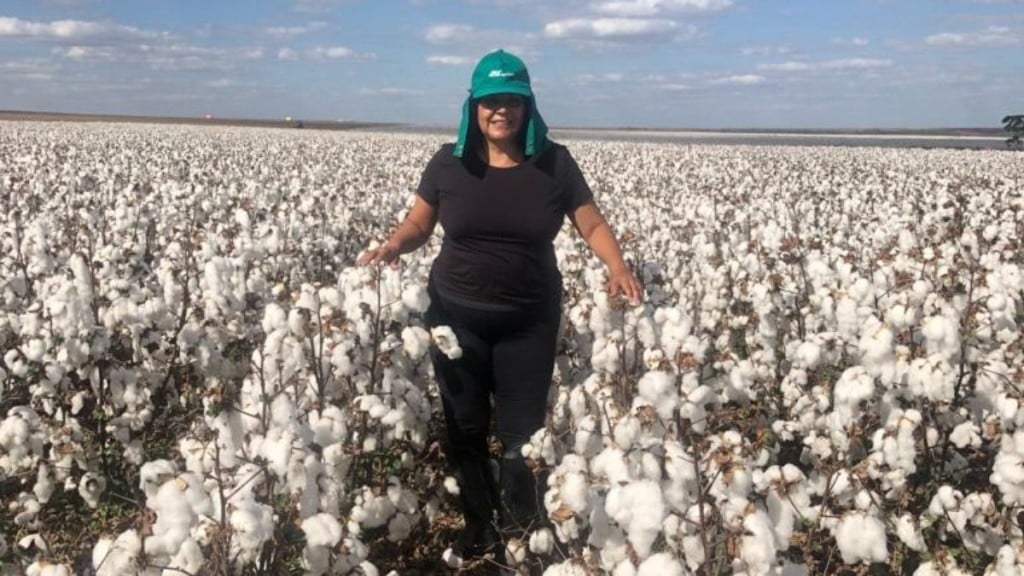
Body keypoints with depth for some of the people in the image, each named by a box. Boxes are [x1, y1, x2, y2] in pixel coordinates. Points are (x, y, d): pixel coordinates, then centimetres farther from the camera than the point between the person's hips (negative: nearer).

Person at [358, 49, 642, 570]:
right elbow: (418, 224, 5)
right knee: (465, 428, 11)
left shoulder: (554, 163, -4)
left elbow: (593, 224, 1)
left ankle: (523, 535, 31)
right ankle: (479, 529, 31)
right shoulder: (449, 162, -2)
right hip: (457, 314, 1)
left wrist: (618, 266, -17)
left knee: (522, 430, 7)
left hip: (529, 319, -1)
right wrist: (393, 246, -17)